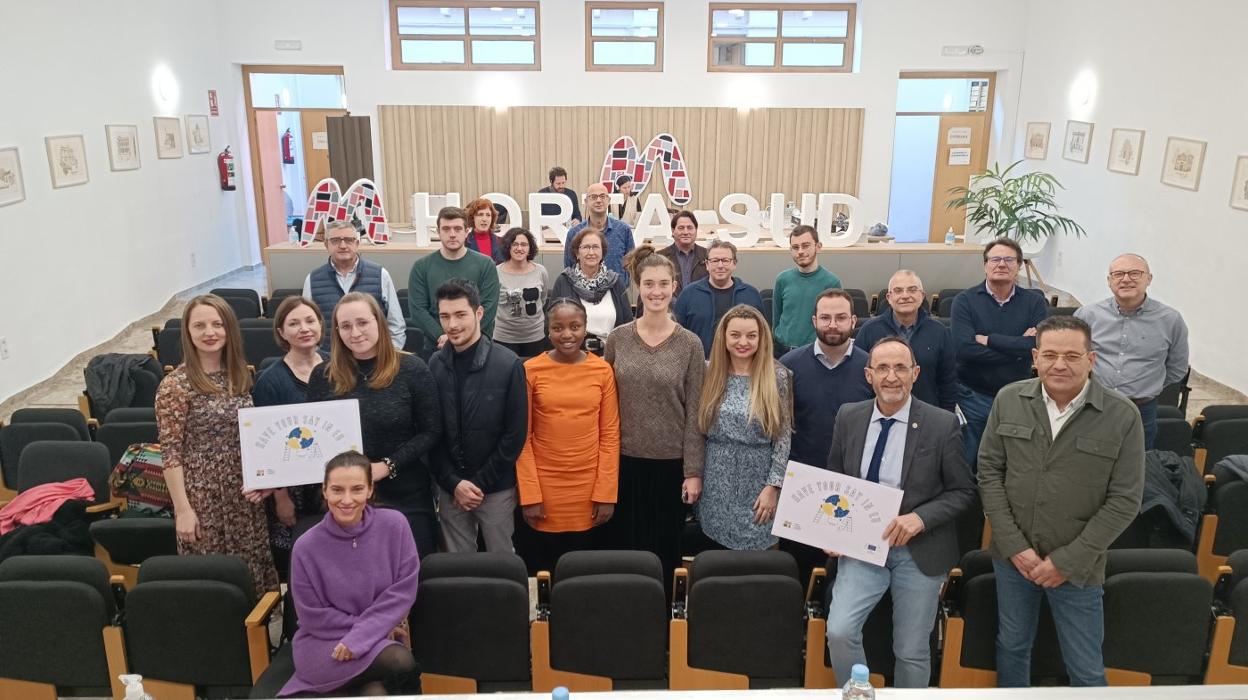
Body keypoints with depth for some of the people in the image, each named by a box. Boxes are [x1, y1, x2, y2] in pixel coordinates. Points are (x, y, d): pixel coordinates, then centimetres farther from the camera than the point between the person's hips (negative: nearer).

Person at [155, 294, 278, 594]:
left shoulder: (241, 375, 6)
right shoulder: (175, 386, -11)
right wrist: (183, 509, -14)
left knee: (251, 565, 11)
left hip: (243, 490, 5)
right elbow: (170, 452, -12)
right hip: (203, 493, -5)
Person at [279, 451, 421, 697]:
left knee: (374, 693, -29)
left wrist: (360, 636, -18)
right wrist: (379, 628, -10)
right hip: (322, 644, -2)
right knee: (401, 663, -28)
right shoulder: (307, 547, -12)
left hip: (380, 639, 2)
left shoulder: (394, 525, -10)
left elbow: (403, 591, -7)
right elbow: (314, 617, -6)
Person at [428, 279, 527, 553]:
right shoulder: (433, 365, -2)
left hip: (497, 489, -2)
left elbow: (515, 433, -8)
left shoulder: (508, 364, -10)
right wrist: (453, 483, -8)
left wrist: (481, 482, -9)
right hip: (450, 489, 2)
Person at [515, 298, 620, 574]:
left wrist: (606, 493, -4)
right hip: (543, 488, -1)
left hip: (590, 489, 1)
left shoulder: (602, 370, -1)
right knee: (541, 569, 9)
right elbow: (523, 437, -3)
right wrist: (529, 495, -8)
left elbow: (610, 435, 1)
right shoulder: (531, 371, -4)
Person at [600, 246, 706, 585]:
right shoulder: (618, 338, -1)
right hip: (624, 459, 2)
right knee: (621, 546, 11)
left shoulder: (690, 344, -5)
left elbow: (695, 412, -4)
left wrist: (693, 471, -6)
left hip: (670, 462, -1)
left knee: (664, 551, 11)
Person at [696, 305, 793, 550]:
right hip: (717, 483, 2)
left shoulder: (778, 376, -6)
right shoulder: (711, 372, 1)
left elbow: (783, 437, -6)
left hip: (758, 483, -2)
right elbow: (699, 429, 7)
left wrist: (773, 486, -10)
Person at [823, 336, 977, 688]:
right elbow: (834, 480, 11)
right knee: (839, 631, -13)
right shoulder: (848, 417, -1)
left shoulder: (943, 425, -10)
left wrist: (920, 518, -19)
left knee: (912, 652, 9)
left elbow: (963, 491, -3)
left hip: (918, 551, -2)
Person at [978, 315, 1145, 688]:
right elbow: (989, 472, -1)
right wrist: (1014, 545, -8)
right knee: (1011, 645, 18)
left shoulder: (1123, 416, -11)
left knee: (1086, 670, 10)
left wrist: (1067, 560, -12)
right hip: (1012, 556, 2)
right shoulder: (1008, 400, -5)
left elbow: (1124, 500, -9)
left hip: (1076, 566, -2)